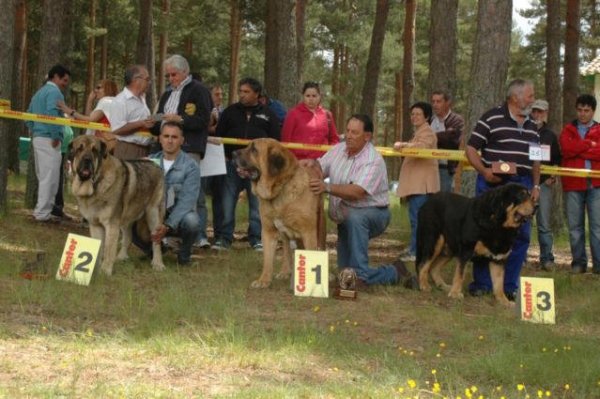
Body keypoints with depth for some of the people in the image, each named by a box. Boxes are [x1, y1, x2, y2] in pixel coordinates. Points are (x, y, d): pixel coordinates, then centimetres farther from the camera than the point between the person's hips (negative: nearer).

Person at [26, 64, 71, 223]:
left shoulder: (39, 92, 22)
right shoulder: (54, 92, -9)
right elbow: (52, 114, -23)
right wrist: (55, 137, -17)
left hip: (37, 138, 10)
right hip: (48, 140, -10)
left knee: (44, 177, 15)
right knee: (50, 177, -8)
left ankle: (41, 210, 19)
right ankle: (43, 213, -9)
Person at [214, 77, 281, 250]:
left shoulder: (267, 114, 9)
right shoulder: (230, 111, 11)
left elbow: (275, 140, 10)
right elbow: (219, 135, 13)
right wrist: (224, 156, 1)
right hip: (232, 163, 1)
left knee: (257, 204, 2)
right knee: (226, 203, -2)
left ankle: (256, 239, 9)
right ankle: (224, 238, 4)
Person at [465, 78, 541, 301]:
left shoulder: (532, 126, 15)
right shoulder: (492, 118, -4)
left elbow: (535, 159, 21)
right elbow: (471, 149, -3)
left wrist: (536, 185, 11)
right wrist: (483, 171, -17)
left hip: (522, 185, 5)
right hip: (493, 183, -5)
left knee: (521, 236, 4)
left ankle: (510, 286, 14)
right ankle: (481, 283, 12)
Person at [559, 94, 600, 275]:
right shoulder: (568, 130, 13)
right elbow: (566, 149, -7)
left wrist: (577, 150, -7)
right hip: (573, 184, 1)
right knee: (575, 226, 4)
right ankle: (578, 263, 10)